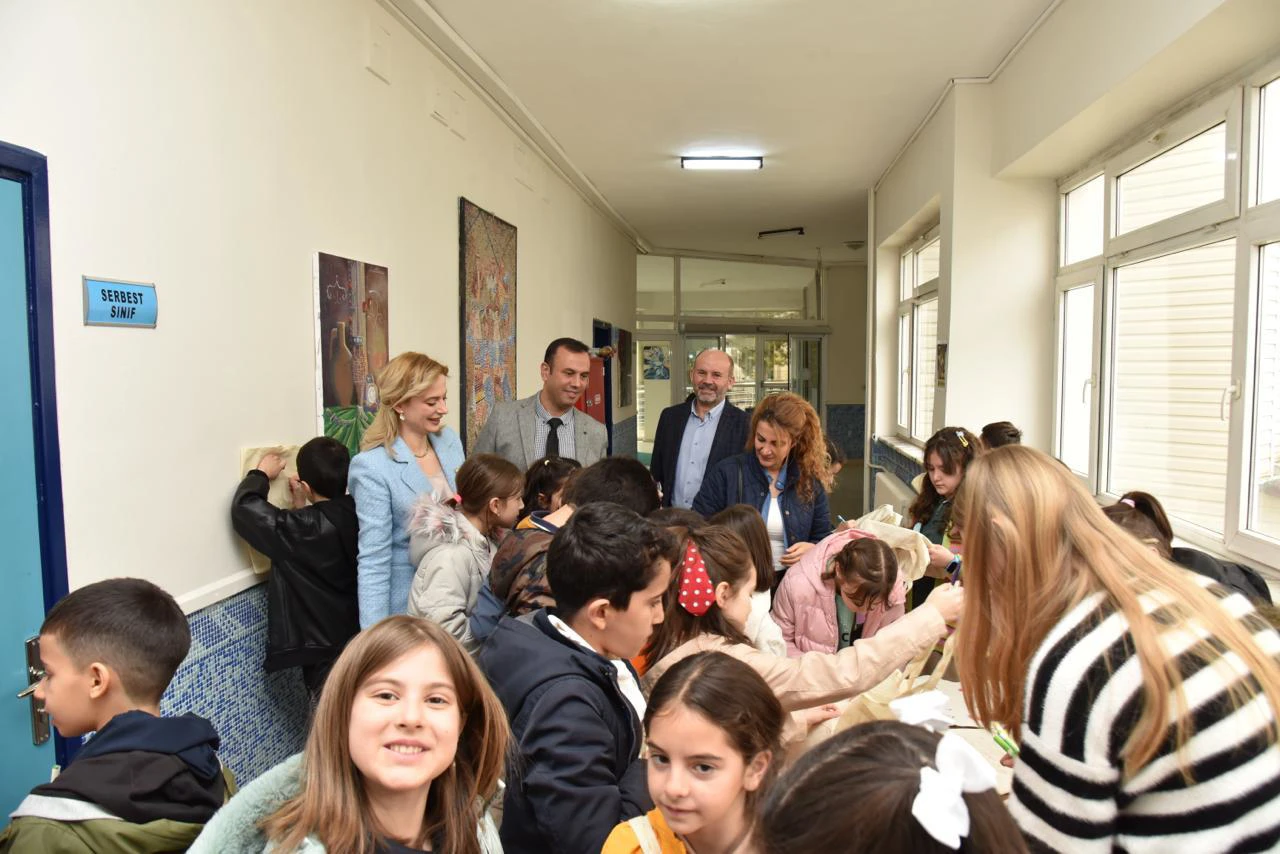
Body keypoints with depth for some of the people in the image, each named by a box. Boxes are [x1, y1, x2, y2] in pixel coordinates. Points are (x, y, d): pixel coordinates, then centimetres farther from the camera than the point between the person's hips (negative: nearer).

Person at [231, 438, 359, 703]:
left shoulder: (306, 528, -23)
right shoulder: (358, 515, -3)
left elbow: (244, 508, -15)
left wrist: (262, 474, 0)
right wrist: (303, 506, 14)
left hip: (327, 653, -7)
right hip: (361, 640, 7)